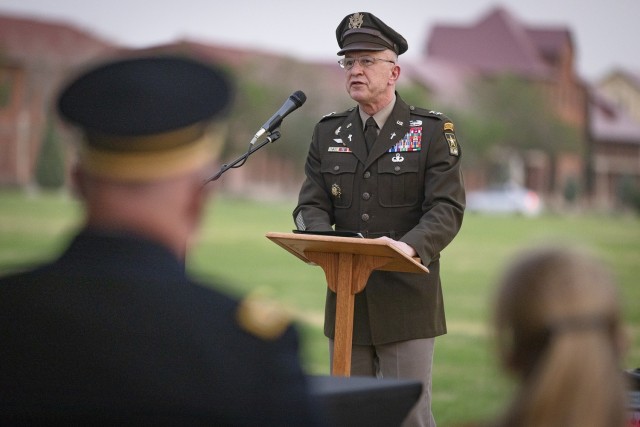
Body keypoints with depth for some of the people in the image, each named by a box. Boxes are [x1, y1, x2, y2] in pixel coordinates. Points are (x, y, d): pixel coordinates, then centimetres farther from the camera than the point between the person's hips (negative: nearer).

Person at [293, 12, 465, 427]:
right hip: (346, 297, 4)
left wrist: (409, 245, -30)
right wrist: (321, 239, -20)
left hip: (407, 299, -4)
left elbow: (447, 209, -10)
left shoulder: (432, 131, -1)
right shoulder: (329, 133, 11)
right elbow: (311, 205, 5)